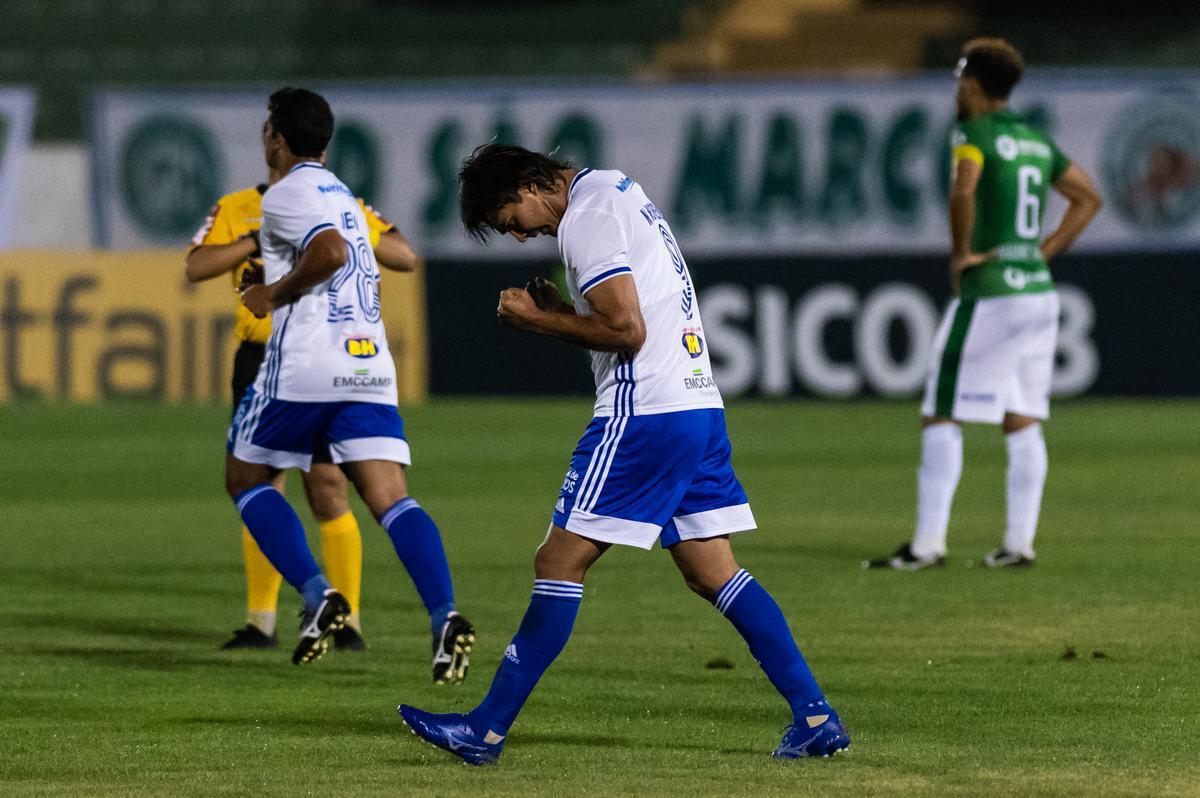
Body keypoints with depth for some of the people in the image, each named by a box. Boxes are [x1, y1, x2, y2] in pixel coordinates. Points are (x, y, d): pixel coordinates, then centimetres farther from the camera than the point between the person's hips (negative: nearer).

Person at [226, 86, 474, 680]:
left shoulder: (286, 195, -4)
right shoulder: (340, 195, 24)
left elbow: (330, 252, -22)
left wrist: (275, 293, -8)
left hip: (304, 366, -7)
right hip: (370, 365, 7)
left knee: (245, 477, 13)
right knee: (391, 499, -6)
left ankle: (318, 593, -4)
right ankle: (444, 614, -29)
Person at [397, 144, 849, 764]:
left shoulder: (585, 218, -11)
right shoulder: (617, 190, 20)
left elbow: (627, 330, -18)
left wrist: (538, 320, -6)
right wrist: (560, 315, 11)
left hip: (644, 416, -10)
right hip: (699, 405, 10)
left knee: (559, 564, -5)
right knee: (713, 573, 10)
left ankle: (488, 729, -4)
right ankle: (815, 718, 5)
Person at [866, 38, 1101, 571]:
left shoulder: (974, 133, -10)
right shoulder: (1036, 141, 13)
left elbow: (962, 191, -30)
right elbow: (1088, 198, 20)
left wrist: (960, 253, -17)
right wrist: (1044, 252, 14)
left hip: (988, 296, -8)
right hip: (1038, 292, 8)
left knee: (940, 418, -3)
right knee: (1022, 424, 9)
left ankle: (928, 543, -6)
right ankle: (1019, 543, 7)